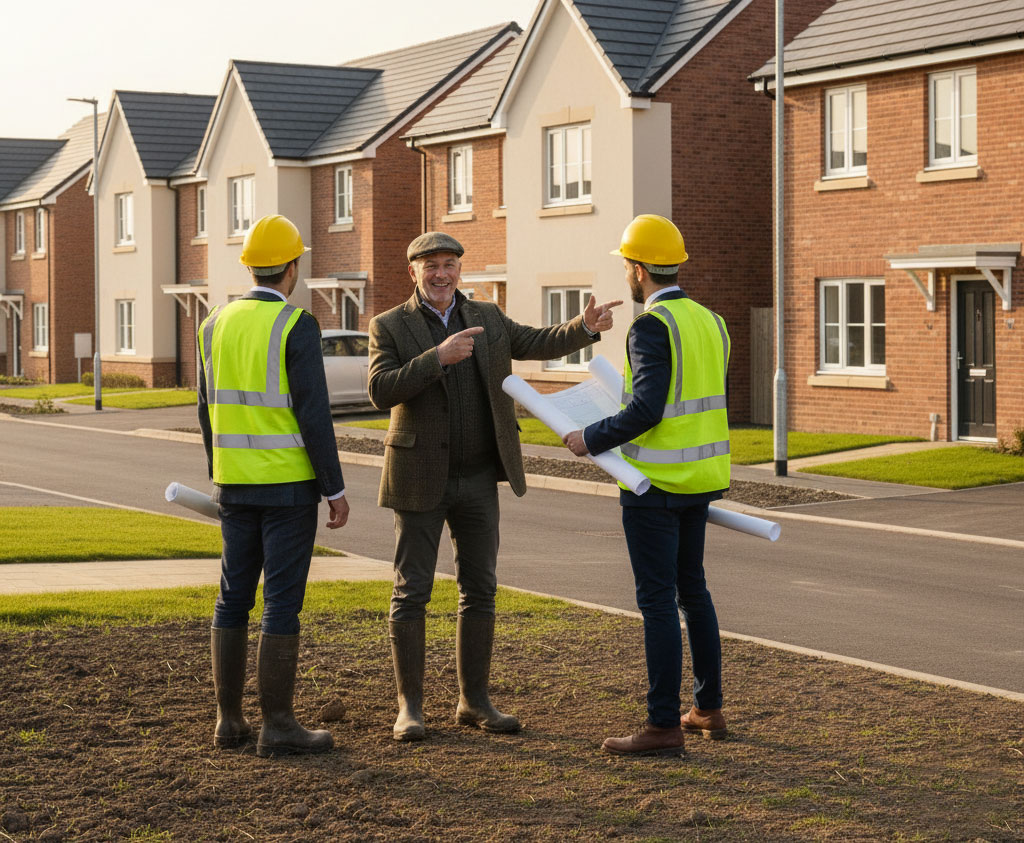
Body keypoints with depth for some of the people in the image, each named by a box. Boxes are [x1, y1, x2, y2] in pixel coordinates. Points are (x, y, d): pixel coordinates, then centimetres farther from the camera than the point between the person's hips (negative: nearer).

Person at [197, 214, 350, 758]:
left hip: (235, 484, 6)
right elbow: (313, 415, -16)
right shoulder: (297, 327, -14)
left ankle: (229, 719, 15)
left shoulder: (217, 325, 6)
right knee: (282, 602, -3)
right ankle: (278, 726, -1)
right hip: (289, 484, -6)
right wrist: (336, 490, -10)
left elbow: (209, 411, 11)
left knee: (234, 597, 12)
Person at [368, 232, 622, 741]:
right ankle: (410, 705, 6)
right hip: (421, 478, -4)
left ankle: (474, 701, 14)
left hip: (478, 479, 4)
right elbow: (381, 392, -17)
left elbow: (541, 344, 2)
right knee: (412, 590, -2)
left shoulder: (487, 319, 8)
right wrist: (438, 357, -27)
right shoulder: (389, 327, -4)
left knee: (479, 589, 6)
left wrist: (587, 326, -15)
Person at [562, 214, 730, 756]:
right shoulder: (709, 322, 10)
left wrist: (592, 440, -12)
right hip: (700, 481, 9)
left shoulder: (651, 328, -16)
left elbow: (646, 410, -24)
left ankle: (664, 725, -2)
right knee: (692, 590, 18)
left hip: (655, 484, -9)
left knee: (657, 600, -4)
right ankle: (709, 709, 25)